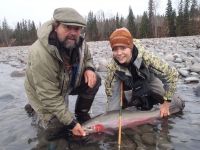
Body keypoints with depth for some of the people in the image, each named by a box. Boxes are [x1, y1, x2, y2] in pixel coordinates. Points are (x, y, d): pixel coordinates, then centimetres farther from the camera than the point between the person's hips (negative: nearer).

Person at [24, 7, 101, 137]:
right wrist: (71, 122, -29)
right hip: (44, 94, -5)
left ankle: (82, 114, 7)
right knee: (57, 127, -9)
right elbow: (50, 97, -33)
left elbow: (87, 58, 4)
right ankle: (37, 109, 20)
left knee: (94, 80, -15)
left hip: (70, 83, 5)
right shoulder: (40, 55, -38)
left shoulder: (79, 42, -19)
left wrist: (89, 69, -22)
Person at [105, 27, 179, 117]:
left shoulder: (146, 57, -38)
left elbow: (172, 74, -29)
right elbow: (110, 91, -22)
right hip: (128, 85, 1)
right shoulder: (113, 67, -33)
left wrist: (166, 103, -25)